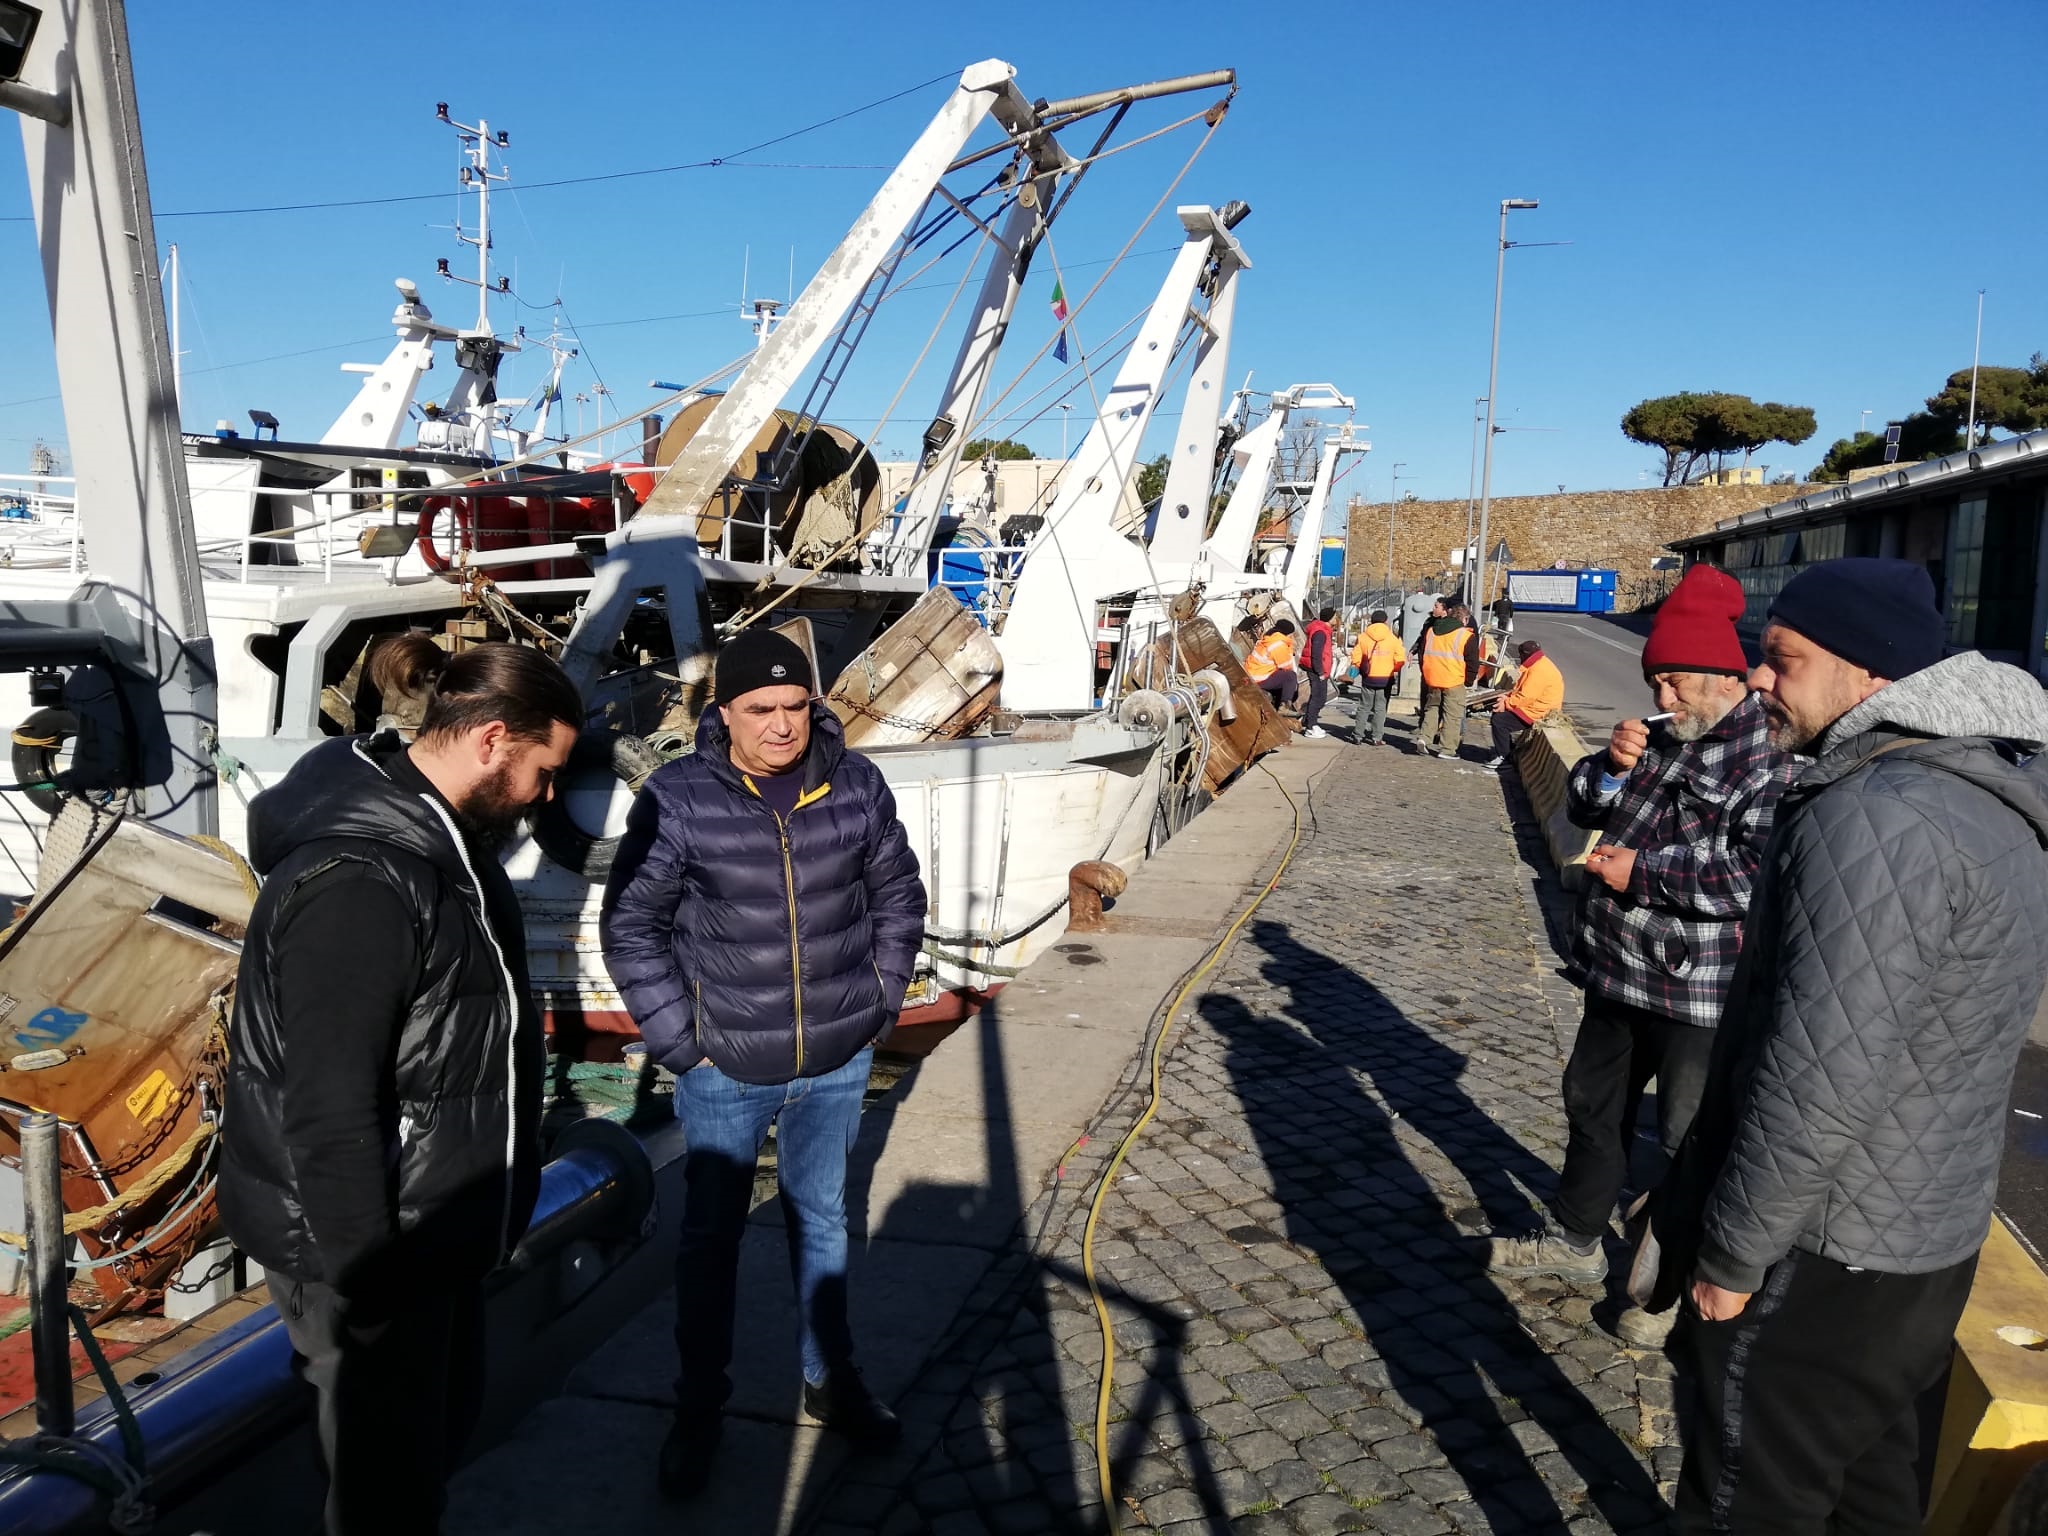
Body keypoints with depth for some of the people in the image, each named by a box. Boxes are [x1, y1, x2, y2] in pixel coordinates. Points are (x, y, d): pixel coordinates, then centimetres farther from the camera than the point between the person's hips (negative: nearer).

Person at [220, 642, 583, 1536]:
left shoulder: (437, 829, 3)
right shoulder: (356, 881, -30)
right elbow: (327, 1111, -29)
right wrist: (364, 1282, -21)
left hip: (438, 1219, 9)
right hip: (365, 1239, -9)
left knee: (447, 1417, 26)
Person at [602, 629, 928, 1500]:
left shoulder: (856, 786, -6)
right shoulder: (678, 800, -15)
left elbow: (898, 898, 7)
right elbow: (630, 928, -8)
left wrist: (880, 1004, 5)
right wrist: (680, 1040, -9)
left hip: (837, 1066, 2)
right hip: (725, 1070, -2)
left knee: (820, 1219, 20)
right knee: (711, 1237, 13)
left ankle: (829, 1380, 39)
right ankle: (699, 1409, 32)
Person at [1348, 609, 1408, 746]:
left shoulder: (1363, 637, -3)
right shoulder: (1393, 638, -4)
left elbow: (1356, 658, -6)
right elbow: (1400, 659, -6)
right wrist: (1393, 670, 11)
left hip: (1368, 678, 1)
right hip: (1386, 679, -1)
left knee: (1364, 707, 12)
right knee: (1380, 708, 6)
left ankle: (1358, 735, 11)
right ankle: (1377, 738, 4)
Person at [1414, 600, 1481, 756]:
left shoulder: (1430, 631, 11)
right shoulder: (1467, 636, -4)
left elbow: (1422, 653, 15)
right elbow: (1473, 663, -4)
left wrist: (1426, 674, 21)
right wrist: (1468, 681, 7)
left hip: (1431, 679, 4)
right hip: (1454, 681, -4)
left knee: (1431, 708, 20)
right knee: (1453, 714, 2)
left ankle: (1424, 737, 5)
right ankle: (1447, 749, 2)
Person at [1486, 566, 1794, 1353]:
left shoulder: (1773, 758, -19)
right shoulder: (1663, 739, 8)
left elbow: (1757, 872, -30)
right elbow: (1583, 810, 12)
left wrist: (1643, 873, -23)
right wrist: (1611, 766, -9)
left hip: (1702, 993, -9)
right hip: (1619, 971, 9)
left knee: (1691, 1142, 6)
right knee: (1594, 1105, 22)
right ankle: (1575, 1240, 41)